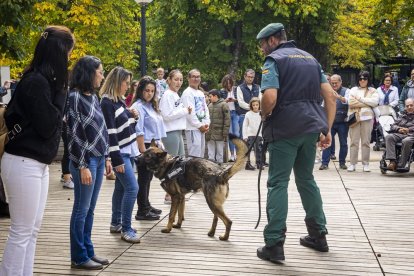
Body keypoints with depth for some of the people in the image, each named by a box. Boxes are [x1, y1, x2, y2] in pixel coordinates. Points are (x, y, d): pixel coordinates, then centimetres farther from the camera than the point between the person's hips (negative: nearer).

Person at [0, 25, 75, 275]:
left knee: (33, 229, 14)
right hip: (24, 164, -10)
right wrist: (62, 92, -11)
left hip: (38, 164, 10)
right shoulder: (36, 82, -17)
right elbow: (47, 126, -18)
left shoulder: (44, 80, 12)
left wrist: (60, 90, -1)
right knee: (21, 231, -2)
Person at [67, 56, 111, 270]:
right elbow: (73, 134, -14)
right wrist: (82, 166, -16)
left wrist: (106, 158, 15)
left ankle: (88, 252, 21)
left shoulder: (94, 97, 12)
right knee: (81, 209, 1)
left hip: (98, 159, 8)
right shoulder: (75, 97, -12)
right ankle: (79, 257, 11)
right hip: (85, 160, -8)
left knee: (90, 209, 13)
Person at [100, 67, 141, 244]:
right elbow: (109, 133, -20)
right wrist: (116, 159, -21)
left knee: (121, 187, 14)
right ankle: (126, 229, -5)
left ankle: (115, 223, 24)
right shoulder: (106, 103, -16)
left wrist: (133, 117, 0)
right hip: (120, 153, -9)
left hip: (129, 150, 9)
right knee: (132, 188, -12)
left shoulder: (119, 100, 11)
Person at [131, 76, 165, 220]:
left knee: (148, 177, 16)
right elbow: (138, 131, -18)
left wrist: (160, 144, 16)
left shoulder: (151, 106, 15)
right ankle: (142, 212, 3)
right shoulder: (138, 106, -13)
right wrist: (143, 151, -21)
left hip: (154, 146, 9)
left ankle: (146, 205, 27)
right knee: (143, 178, -3)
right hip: (144, 146, -9)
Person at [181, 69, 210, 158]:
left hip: (202, 127, 9)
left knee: (201, 152, 13)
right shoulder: (187, 93, -9)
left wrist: (206, 124, 2)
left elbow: (205, 109, 18)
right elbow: (190, 112, -16)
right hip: (193, 128, -9)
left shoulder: (201, 93, 18)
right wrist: (199, 125, -14)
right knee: (195, 154, -11)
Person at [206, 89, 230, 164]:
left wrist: (225, 133, -13)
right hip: (210, 133, 6)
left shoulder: (223, 105, -6)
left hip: (219, 133, -6)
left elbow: (227, 119, -9)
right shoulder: (210, 105, 12)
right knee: (210, 150, 9)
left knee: (219, 150, 3)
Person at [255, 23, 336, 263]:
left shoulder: (274, 60, -4)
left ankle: (274, 244, -5)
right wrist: (327, 129, 13)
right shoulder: (310, 59, 17)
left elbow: (270, 98, -19)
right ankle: (319, 235, 26)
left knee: (278, 183, -2)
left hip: (285, 127, -6)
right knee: (306, 178, 19)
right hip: (311, 126, 7)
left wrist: (264, 116, 1)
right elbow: (330, 95, 11)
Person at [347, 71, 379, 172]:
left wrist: (360, 99, -5)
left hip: (367, 118, 0)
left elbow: (375, 102, -6)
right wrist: (367, 103, -5)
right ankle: (352, 164, 2)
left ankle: (366, 164, 5)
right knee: (354, 142, -1)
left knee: (366, 142, 1)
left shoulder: (372, 91, 12)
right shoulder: (353, 90, 13)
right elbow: (350, 102, -4)